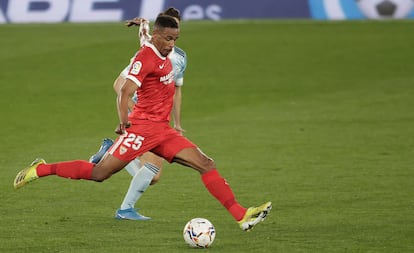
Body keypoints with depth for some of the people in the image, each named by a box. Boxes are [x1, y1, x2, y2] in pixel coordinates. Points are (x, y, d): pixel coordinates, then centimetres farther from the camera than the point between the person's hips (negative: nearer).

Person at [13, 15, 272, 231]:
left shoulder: (165, 59, 15)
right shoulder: (146, 57, -12)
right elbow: (126, 91, -21)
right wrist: (124, 119, -29)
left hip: (163, 131, 8)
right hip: (143, 127, -8)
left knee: (206, 164, -3)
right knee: (100, 173, -10)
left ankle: (241, 214, -6)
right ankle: (41, 169, 6)